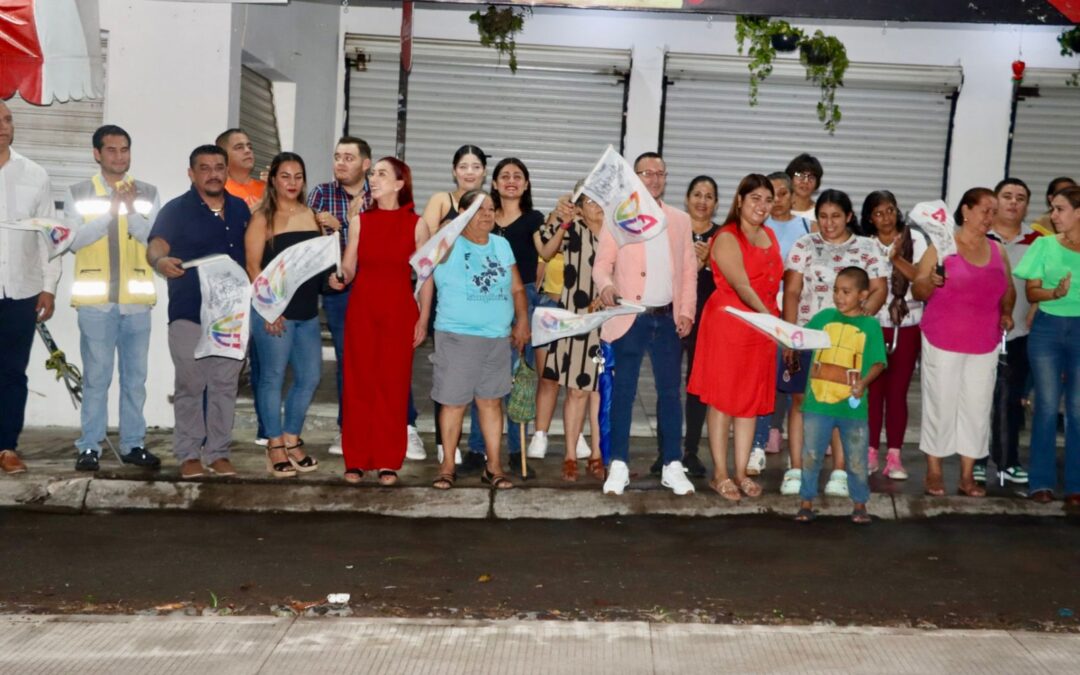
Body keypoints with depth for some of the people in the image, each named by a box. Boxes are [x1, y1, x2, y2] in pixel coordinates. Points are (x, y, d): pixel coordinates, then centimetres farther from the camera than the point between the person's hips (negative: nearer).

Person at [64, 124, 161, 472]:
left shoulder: (148, 194, 7)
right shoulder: (78, 193, 5)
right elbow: (75, 240, -7)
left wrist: (132, 211, -15)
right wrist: (110, 210, -15)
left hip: (137, 300, 2)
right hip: (96, 300, -1)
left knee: (135, 376, 7)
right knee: (96, 376, 0)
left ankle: (133, 444, 15)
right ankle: (90, 446, 8)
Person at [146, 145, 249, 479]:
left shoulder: (240, 209, 11)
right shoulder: (176, 210, -3)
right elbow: (156, 244, -16)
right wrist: (161, 261, -39)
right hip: (189, 314, -4)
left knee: (225, 386, 8)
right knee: (190, 386, 1)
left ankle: (218, 452, 17)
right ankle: (189, 454, 11)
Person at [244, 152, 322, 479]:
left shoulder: (310, 215, 13)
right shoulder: (263, 218, -2)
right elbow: (253, 265, -7)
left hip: (307, 310, 6)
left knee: (310, 377, 7)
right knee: (273, 376, 1)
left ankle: (291, 439, 23)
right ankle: (275, 446, 11)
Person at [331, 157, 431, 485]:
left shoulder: (416, 224, 1)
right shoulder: (360, 220, 6)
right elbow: (348, 267, 5)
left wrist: (423, 319, -2)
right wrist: (339, 278, -18)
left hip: (399, 311, -2)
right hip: (361, 309, 2)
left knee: (393, 385, 0)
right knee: (358, 383, 3)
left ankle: (388, 462, 10)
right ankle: (356, 460, 11)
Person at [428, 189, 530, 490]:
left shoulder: (502, 245, 13)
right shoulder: (449, 245, 0)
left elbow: (517, 288, 15)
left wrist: (522, 321, 6)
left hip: (498, 337, 4)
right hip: (457, 337, -4)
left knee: (491, 400, 9)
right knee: (454, 401, 1)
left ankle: (493, 466, 17)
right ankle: (447, 465, 14)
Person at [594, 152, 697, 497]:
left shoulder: (680, 220, 12)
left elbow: (689, 270, 11)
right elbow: (602, 264, -4)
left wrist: (687, 312, 0)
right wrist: (606, 286, -25)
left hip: (668, 319, 3)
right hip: (629, 318, -3)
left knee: (670, 391, 6)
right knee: (623, 392, 1)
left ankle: (673, 467, 14)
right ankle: (619, 467, 9)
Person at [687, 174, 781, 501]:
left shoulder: (770, 236, 14)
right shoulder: (727, 238, -10)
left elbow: (773, 282, 17)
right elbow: (741, 286, -21)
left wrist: (776, 321, 6)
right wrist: (771, 318, -31)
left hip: (761, 327, 7)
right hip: (727, 324, -7)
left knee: (752, 399, 9)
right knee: (723, 399, -1)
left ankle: (741, 471, 17)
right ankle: (720, 474, 7)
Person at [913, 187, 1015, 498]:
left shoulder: (998, 251, 9)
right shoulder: (941, 245, -5)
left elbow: (1007, 290, 20)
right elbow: (918, 291, -5)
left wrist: (1007, 313, 1)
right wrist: (931, 281, -26)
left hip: (985, 344, 5)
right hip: (943, 342, -4)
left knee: (977, 407, 7)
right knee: (940, 404, 2)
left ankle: (967, 475, 17)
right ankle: (934, 472, 13)